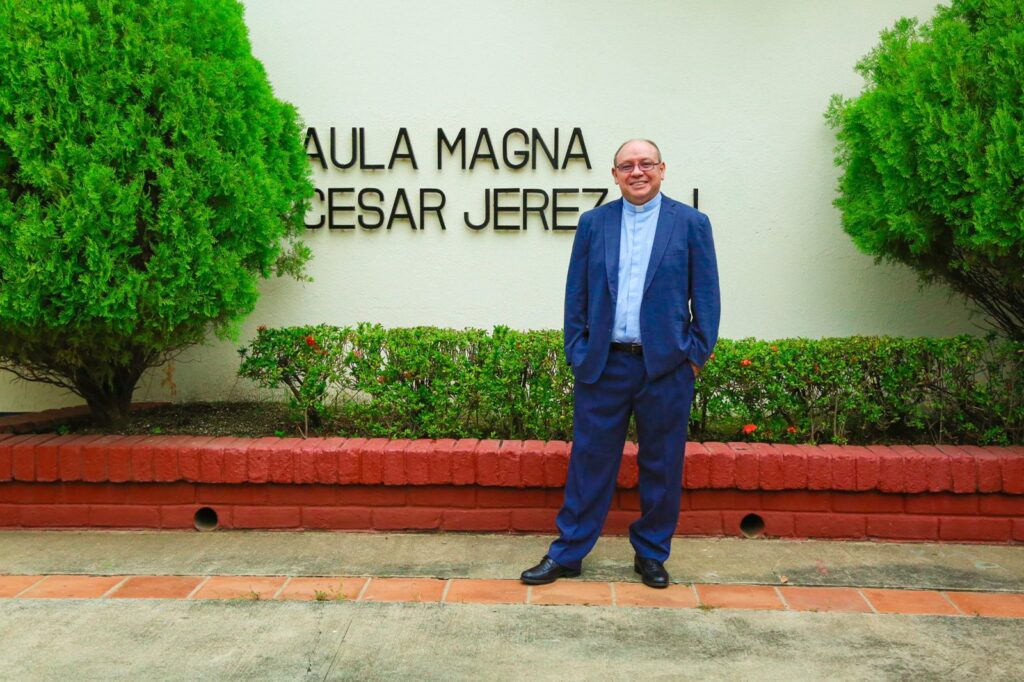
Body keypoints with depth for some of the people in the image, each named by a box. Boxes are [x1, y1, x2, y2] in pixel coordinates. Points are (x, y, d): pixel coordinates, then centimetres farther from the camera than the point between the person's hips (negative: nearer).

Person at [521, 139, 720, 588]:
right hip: (603, 365, 1)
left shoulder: (691, 223, 3)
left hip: (666, 366, -1)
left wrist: (697, 355, -3)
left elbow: (707, 297, 3)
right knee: (589, 461, 7)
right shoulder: (593, 223, 8)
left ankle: (651, 554, 25)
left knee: (661, 467, 9)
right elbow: (576, 294, 8)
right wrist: (577, 352, 1)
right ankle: (567, 554, 18)